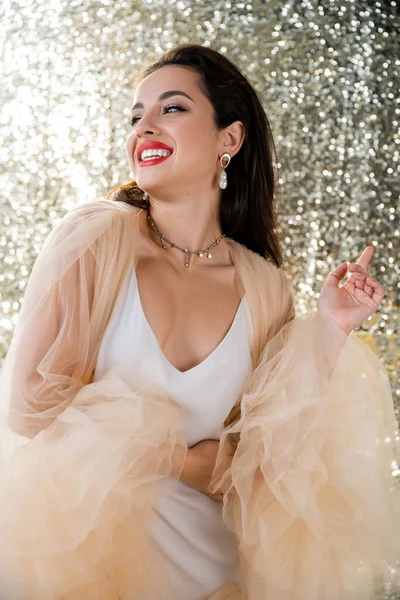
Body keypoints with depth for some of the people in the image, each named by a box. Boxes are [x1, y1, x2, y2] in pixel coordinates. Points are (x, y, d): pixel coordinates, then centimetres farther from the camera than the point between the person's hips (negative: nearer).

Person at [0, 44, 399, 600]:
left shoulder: (264, 287, -4)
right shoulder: (94, 236, -13)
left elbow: (266, 447, -3)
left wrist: (329, 331, -13)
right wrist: (193, 463, -11)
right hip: (81, 535, -3)